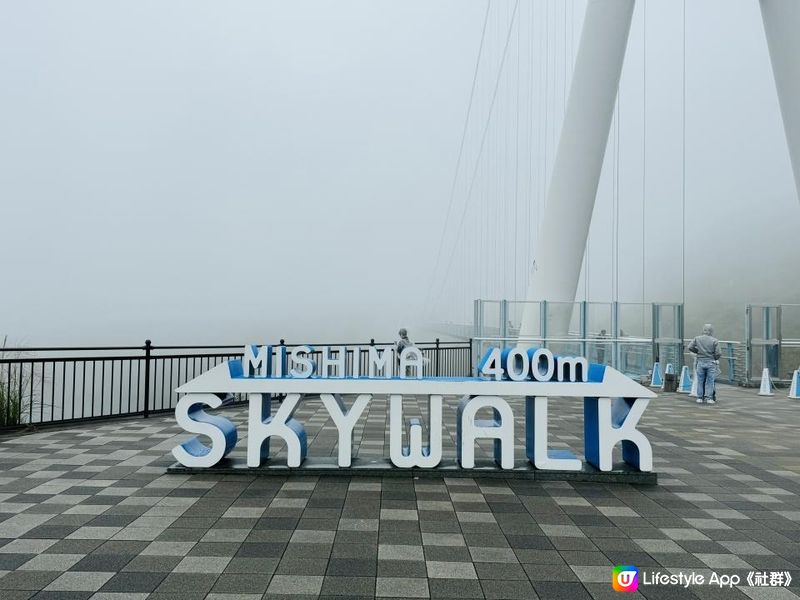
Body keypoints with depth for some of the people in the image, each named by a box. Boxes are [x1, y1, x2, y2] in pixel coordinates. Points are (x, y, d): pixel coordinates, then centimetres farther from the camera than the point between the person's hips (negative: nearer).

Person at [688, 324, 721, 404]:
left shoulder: (697, 339, 1)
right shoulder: (715, 341, -6)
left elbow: (690, 347, -3)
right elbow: (717, 353, -7)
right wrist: (715, 358, 13)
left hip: (700, 362, 2)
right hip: (711, 363, -2)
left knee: (700, 381, 8)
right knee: (710, 381, 4)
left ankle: (700, 398, 12)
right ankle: (709, 398, 6)